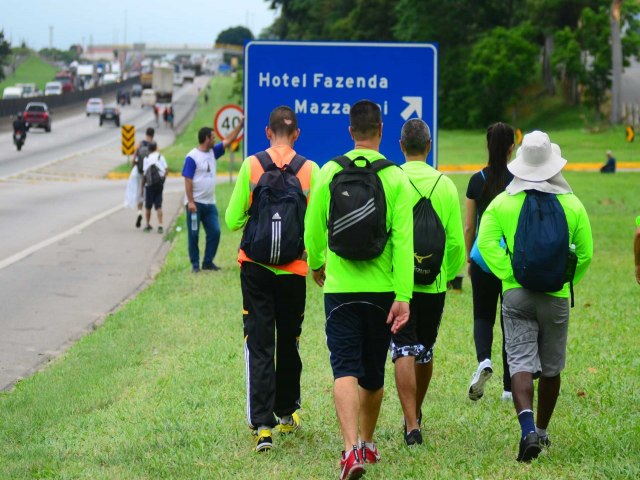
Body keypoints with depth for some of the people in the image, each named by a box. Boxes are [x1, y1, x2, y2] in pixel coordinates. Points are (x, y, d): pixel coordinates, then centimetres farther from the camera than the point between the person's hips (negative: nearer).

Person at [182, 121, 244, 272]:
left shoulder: (212, 152, 9)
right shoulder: (192, 157, -12)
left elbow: (228, 140, 15)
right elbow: (188, 180, -14)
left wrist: (241, 124, 11)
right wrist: (190, 202, -19)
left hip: (210, 203, 7)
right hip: (196, 203, -7)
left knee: (214, 232, 3)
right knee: (194, 234, 0)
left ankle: (208, 262, 13)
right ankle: (195, 264, 8)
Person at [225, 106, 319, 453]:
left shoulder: (251, 166, -6)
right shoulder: (310, 170, -5)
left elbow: (232, 220, -4)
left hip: (255, 267, -1)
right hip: (293, 270, 1)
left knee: (259, 345, -1)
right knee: (289, 342, 18)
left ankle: (262, 425, -12)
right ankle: (286, 413, 32)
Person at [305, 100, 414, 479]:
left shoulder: (329, 173, -2)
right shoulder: (397, 179, -5)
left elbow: (313, 230, 3)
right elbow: (403, 242, -11)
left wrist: (317, 265, 24)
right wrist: (403, 297, -12)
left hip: (340, 289, -1)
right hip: (382, 290, 1)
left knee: (346, 370, -6)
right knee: (374, 373, 17)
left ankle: (353, 448, -25)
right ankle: (368, 444, 32)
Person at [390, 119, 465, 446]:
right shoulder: (445, 185, -1)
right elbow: (456, 241, 1)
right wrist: (450, 273, 17)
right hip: (433, 282, 3)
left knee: (404, 352, -4)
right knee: (426, 351, 18)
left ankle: (412, 425, -16)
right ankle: (415, 415, 34)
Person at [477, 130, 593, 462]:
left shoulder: (502, 202, -3)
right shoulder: (572, 204, -1)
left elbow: (486, 242, -13)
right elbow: (586, 253, 2)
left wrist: (507, 273, -5)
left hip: (516, 295, -1)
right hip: (556, 297, 1)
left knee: (521, 363, -5)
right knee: (551, 367, 15)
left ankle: (528, 427, -26)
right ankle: (542, 431, 26)